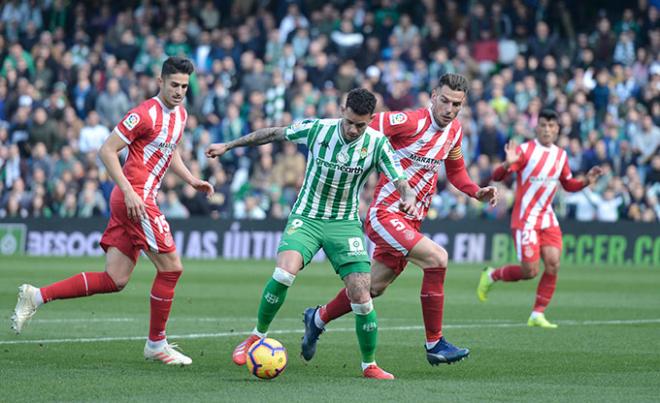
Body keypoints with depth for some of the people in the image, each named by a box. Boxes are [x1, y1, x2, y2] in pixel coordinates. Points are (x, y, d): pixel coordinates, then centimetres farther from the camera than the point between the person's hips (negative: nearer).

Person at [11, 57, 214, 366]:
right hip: (135, 197, -9)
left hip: (135, 199, 9)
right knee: (171, 267, -5)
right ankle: (156, 344, 6)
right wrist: (129, 192, -21)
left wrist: (191, 180, 17)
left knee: (115, 280, 5)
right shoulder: (145, 114, -13)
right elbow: (107, 150, -14)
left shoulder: (180, 114, 15)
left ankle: (37, 296, 6)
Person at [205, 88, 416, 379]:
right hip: (306, 217, 0)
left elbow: (400, 183, -10)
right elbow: (273, 134, 3)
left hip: (345, 223, 1)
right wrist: (228, 146, 11)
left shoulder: (377, 144, -11)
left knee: (360, 296, -11)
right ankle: (258, 335, -4)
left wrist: (407, 199, -35)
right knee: (284, 273, -27)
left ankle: (369, 365, 8)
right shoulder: (316, 128, -11)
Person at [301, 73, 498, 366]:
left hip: (410, 222, 9)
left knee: (374, 288, 16)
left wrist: (476, 192, 8)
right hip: (385, 214, -9)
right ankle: (435, 345, -17)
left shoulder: (454, 131, 6)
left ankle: (318, 318, 40)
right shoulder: (411, 122, -19)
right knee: (437, 257, -25)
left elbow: (455, 170, 23)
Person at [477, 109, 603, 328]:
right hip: (525, 218, -5)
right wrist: (508, 164, -36)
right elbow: (497, 176, -14)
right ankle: (491, 275, 18)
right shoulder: (525, 150, -9)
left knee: (553, 264, -10)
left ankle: (537, 315, -1)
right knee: (530, 271, -10)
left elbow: (569, 185, 22)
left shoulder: (561, 155, 8)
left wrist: (586, 181, 2)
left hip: (547, 218, 5)